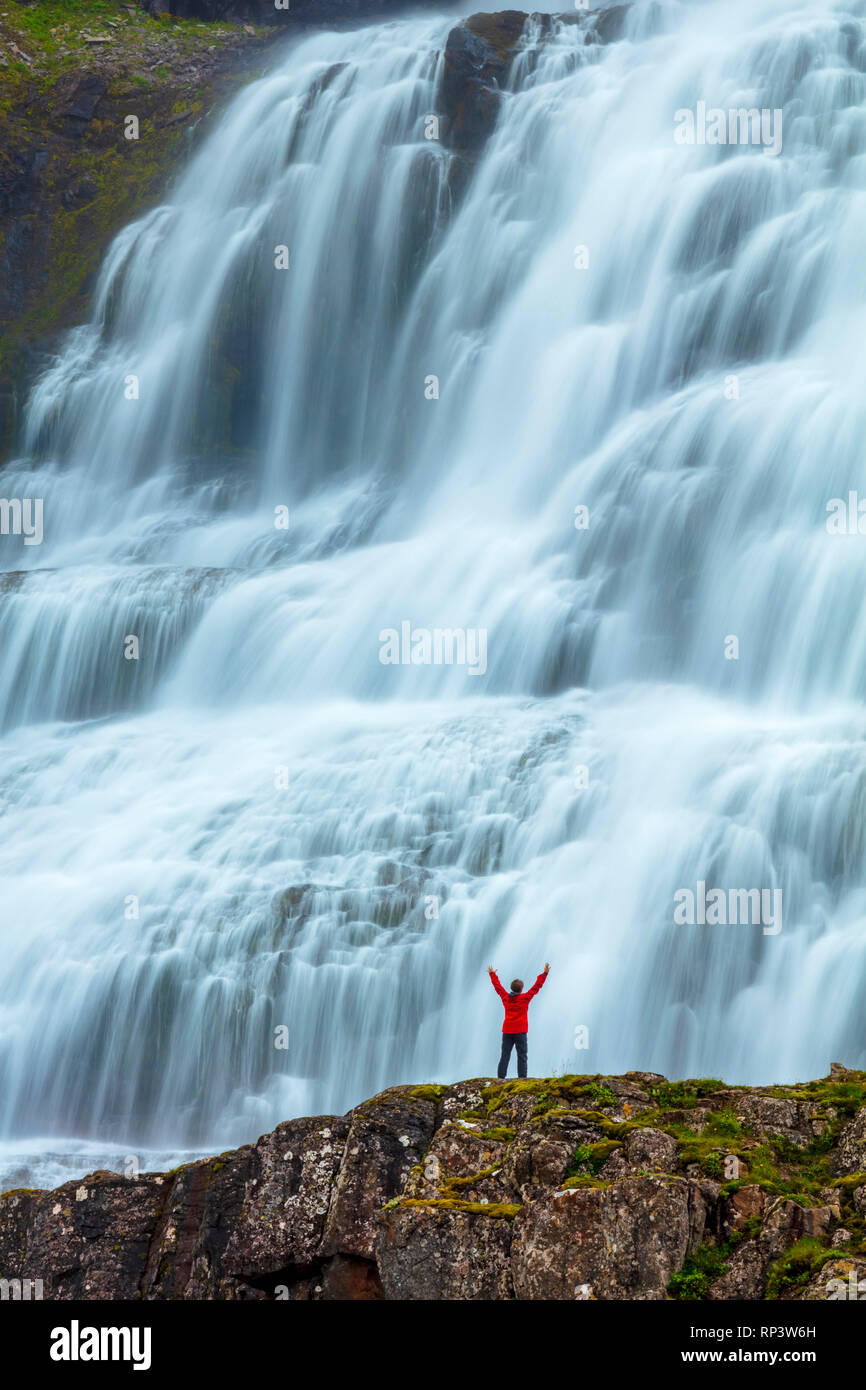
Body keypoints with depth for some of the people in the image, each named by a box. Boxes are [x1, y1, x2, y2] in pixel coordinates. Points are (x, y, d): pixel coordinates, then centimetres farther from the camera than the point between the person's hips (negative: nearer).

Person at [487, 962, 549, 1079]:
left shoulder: (505, 998, 5)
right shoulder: (524, 998, -5)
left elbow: (497, 986, 19)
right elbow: (536, 986, -3)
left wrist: (492, 974, 33)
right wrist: (544, 973, 2)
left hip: (507, 1031, 4)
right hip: (520, 1031, -4)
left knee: (505, 1055, 2)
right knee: (522, 1056, -3)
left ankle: (500, 1077, -3)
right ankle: (522, 1078, -10)